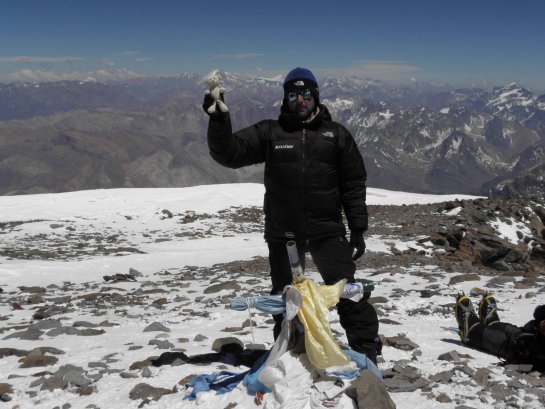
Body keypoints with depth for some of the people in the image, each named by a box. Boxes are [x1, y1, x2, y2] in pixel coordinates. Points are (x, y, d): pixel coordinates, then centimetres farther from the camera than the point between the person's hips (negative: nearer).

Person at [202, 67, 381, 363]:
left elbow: (353, 184, 5)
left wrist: (358, 229, 2)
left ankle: (365, 344, 15)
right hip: (283, 233, 1)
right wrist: (218, 120, -23)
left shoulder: (336, 134, 4)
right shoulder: (269, 132, 2)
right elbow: (229, 153, -6)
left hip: (327, 230, -1)